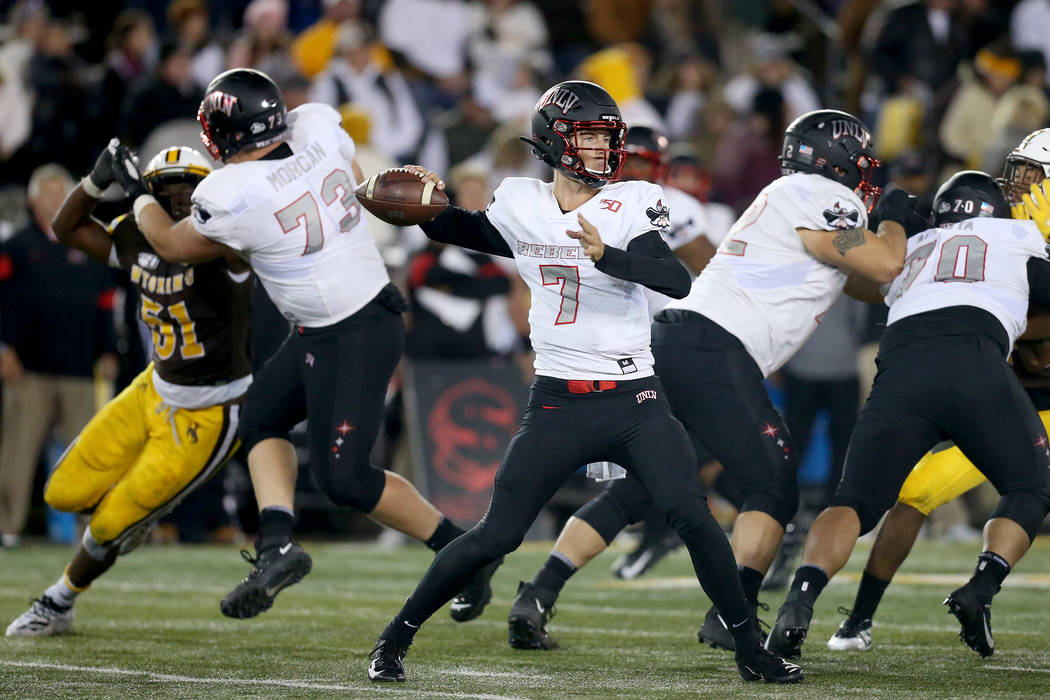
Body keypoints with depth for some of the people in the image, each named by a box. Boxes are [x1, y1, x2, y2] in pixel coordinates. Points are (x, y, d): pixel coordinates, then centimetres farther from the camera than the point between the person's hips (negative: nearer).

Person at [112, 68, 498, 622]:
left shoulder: (230, 197, -24)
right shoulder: (319, 127, -7)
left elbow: (171, 245, -2)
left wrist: (137, 192, 17)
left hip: (353, 339, -9)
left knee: (343, 478, -2)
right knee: (261, 417, 16)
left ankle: (462, 550, 9)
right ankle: (277, 544, 3)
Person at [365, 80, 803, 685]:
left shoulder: (631, 205, -5)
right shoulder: (521, 206, 2)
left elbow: (678, 281, -20)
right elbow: (464, 232, 24)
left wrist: (605, 254, -35)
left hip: (634, 401, -1)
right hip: (559, 403, 1)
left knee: (691, 515, -15)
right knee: (497, 536, -2)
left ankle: (751, 649, -1)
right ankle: (396, 638, 14)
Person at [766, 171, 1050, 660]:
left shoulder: (906, 251, 35)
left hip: (898, 368, 3)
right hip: (974, 363, -3)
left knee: (855, 503, 3)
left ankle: (800, 601, -23)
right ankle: (981, 589, -7)